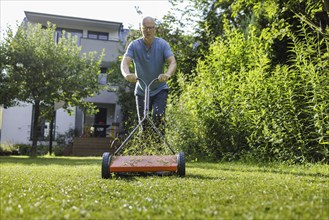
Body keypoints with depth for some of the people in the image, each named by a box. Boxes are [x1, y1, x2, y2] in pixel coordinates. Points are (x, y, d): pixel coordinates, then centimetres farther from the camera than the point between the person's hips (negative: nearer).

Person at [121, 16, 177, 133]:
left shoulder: (163, 44, -12)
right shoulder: (134, 45, -11)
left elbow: (172, 62, -23)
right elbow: (125, 62, -23)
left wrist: (167, 74, -46)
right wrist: (127, 74, -47)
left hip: (160, 89, -1)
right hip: (141, 90, 1)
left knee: (158, 115, -21)